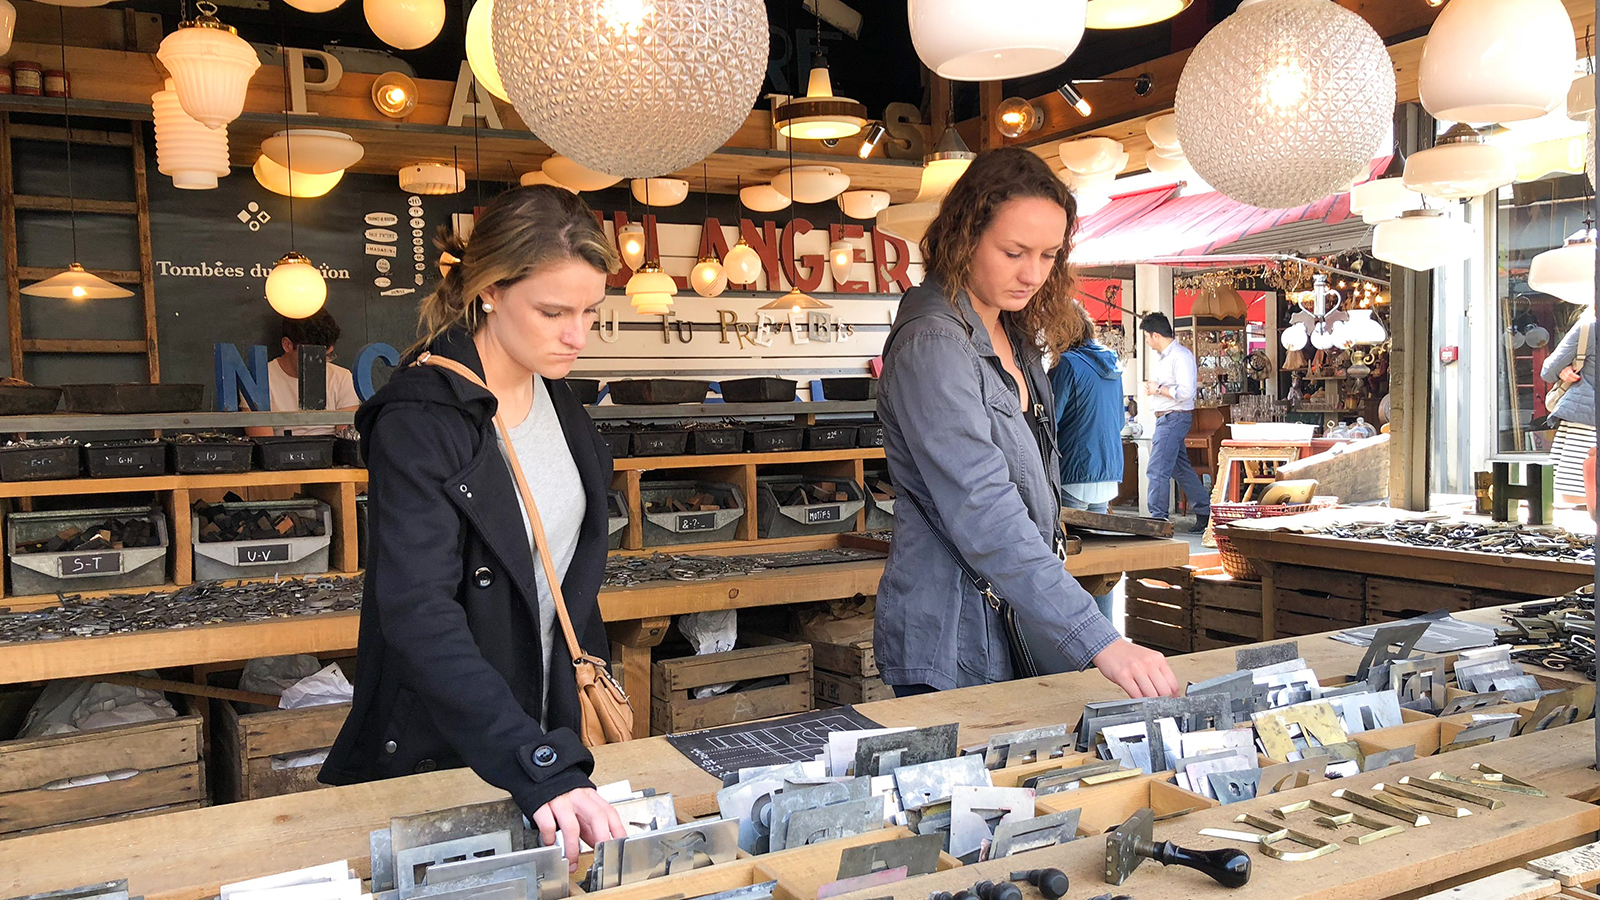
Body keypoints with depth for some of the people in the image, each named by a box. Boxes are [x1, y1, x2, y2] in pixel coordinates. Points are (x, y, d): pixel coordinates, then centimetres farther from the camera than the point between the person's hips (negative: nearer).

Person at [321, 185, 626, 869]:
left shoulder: (554, 397, 1)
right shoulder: (419, 422, -23)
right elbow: (419, 615, -32)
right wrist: (542, 768, -40)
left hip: (546, 728, 7)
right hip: (438, 753, -6)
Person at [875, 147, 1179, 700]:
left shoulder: (1013, 336, 9)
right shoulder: (933, 348, -21)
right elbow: (985, 518, -30)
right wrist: (1099, 642, -35)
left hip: (1017, 628, 9)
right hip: (952, 641, -9)